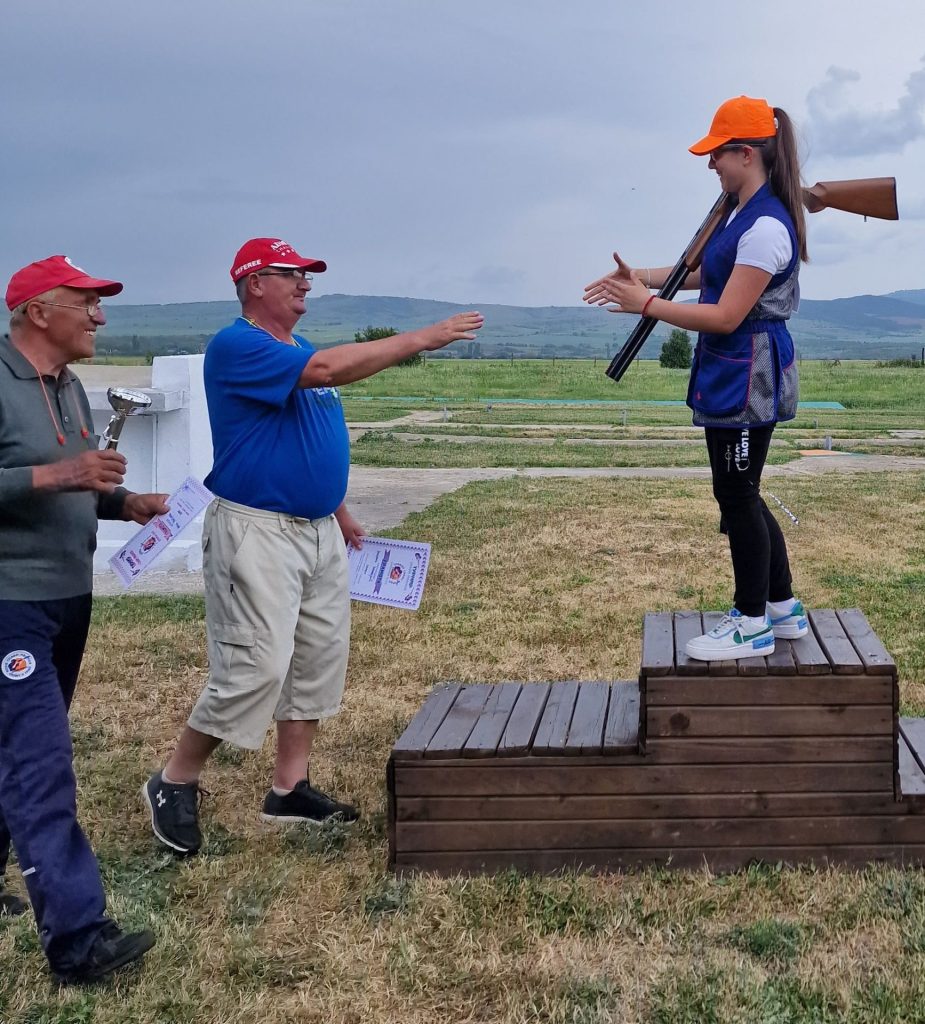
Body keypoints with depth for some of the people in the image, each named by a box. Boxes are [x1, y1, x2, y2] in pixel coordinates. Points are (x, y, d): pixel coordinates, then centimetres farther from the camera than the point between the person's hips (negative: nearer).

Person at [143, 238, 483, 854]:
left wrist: (338, 510, 22)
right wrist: (423, 338, -27)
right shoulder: (237, 347, -15)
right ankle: (176, 784, 7)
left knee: (320, 660, 10)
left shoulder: (300, 349, 15)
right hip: (258, 534, -9)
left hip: (320, 531, 9)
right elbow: (327, 369, -28)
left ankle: (291, 789, 20)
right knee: (255, 666, -11)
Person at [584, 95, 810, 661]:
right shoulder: (743, 213, 10)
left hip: (748, 379, -10)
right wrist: (641, 276, 9)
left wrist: (645, 304, -18)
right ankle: (782, 608, 29)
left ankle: (753, 625, 14)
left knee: (737, 495, 0)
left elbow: (725, 316, -23)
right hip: (730, 375, 10)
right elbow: (706, 272, 21)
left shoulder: (766, 227, -21)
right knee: (740, 493, 17)